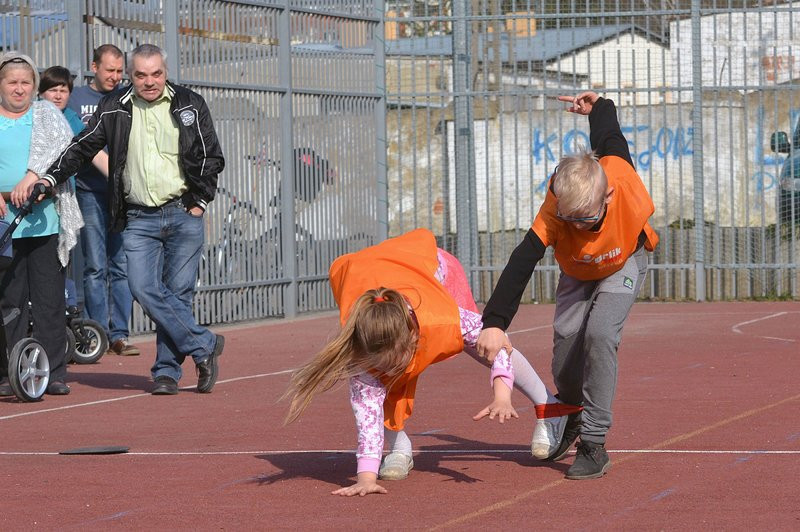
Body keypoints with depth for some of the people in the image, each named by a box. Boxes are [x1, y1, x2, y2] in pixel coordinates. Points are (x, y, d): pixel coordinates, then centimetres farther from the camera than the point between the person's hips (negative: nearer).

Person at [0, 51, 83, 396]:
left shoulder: (47, 114, 11)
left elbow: (63, 146, -6)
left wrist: (33, 175, -20)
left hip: (46, 222, 0)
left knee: (49, 299, 0)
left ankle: (54, 374, 5)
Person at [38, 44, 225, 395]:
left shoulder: (189, 105, 3)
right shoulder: (114, 109, 6)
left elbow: (211, 157, 7)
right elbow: (83, 147, 8)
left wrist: (199, 202, 0)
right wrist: (51, 177, -5)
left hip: (184, 215, -1)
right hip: (138, 219, 1)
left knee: (177, 293, -1)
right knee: (144, 289, -13)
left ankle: (167, 369, 9)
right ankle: (204, 346, -3)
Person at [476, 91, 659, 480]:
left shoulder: (621, 176, -40)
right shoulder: (553, 212, -39)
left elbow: (607, 133, -20)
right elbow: (520, 266, -48)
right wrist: (494, 322, -60)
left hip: (624, 262, -2)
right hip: (577, 271, 2)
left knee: (600, 334, -22)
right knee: (565, 341, -4)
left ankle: (594, 443, -18)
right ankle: (571, 417, 30)